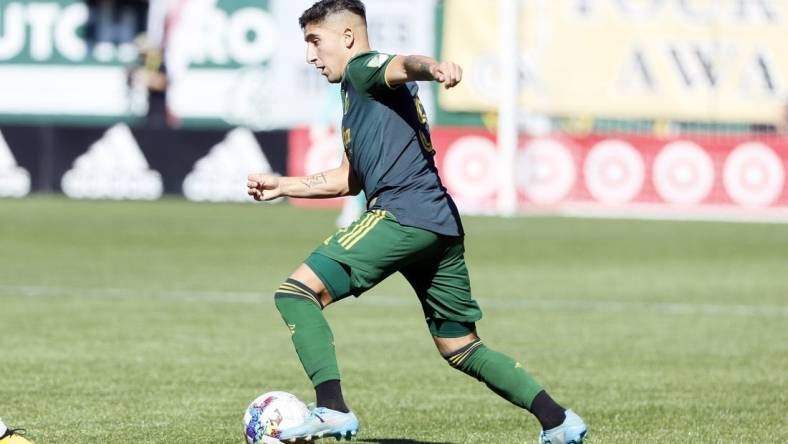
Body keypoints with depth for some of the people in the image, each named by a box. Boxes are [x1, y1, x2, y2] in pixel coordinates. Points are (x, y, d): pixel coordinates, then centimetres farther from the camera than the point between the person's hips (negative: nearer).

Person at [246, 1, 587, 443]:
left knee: (297, 292, -10)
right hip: (442, 224, 10)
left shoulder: (363, 68, 3)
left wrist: (434, 67, -45)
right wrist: (283, 186, 38)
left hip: (403, 215, -10)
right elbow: (350, 179, 40)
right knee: (461, 348, 17)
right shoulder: (360, 95, 31)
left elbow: (403, 65, -23)